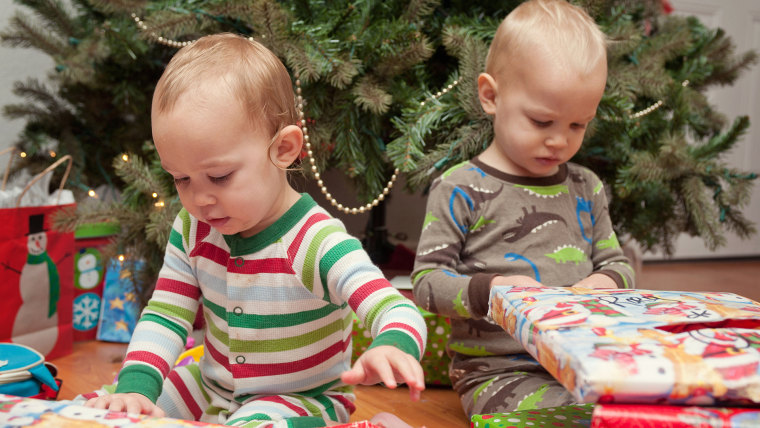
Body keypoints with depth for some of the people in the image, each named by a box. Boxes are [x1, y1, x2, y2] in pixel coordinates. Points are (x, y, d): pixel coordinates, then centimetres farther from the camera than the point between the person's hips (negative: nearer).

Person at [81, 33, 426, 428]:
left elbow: (398, 312, -34)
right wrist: (134, 387, -19)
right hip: (212, 390, 7)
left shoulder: (318, 244, -26)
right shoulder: (192, 231, -6)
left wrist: (392, 348, -58)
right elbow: (165, 317, -3)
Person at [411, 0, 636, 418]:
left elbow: (615, 262, 21)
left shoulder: (585, 188, 13)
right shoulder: (460, 190, -5)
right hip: (498, 370, -6)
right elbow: (426, 280, -5)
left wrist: (607, 282, -4)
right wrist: (487, 290, -23)